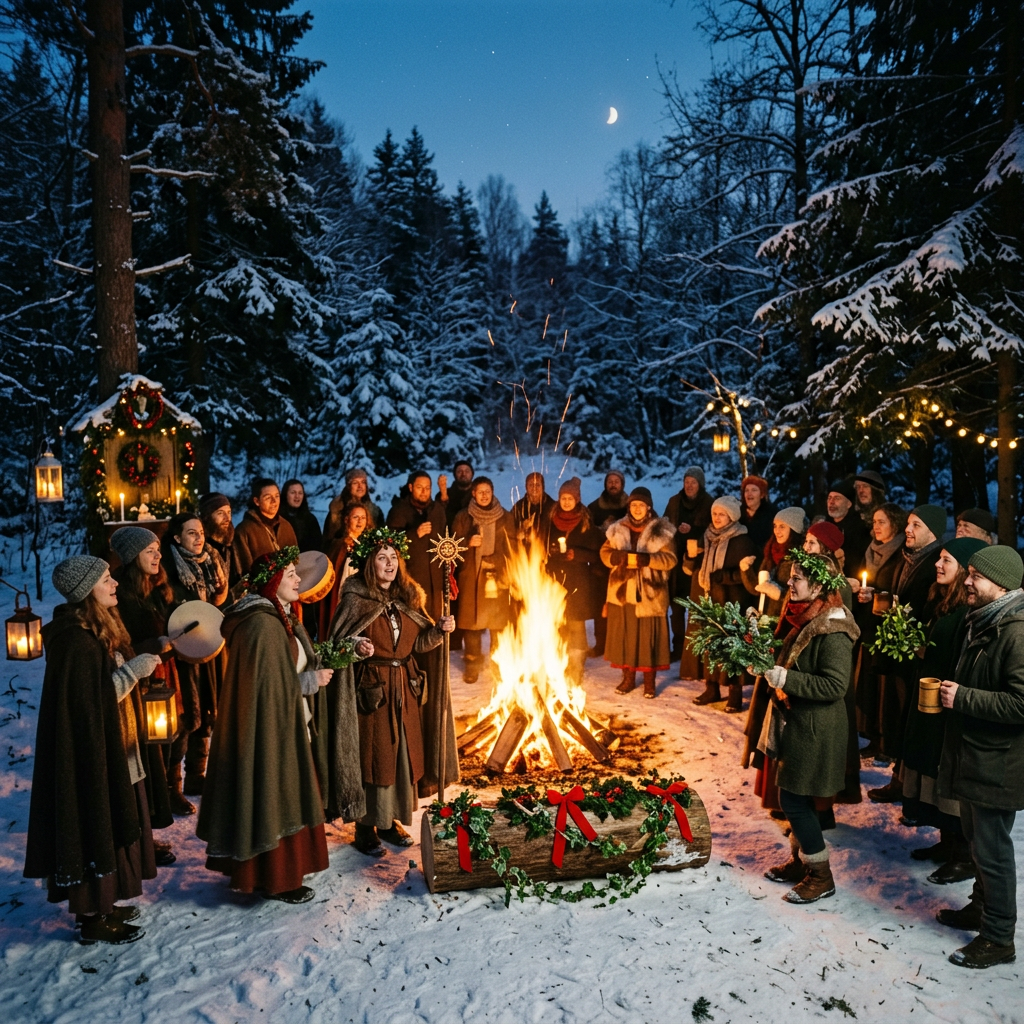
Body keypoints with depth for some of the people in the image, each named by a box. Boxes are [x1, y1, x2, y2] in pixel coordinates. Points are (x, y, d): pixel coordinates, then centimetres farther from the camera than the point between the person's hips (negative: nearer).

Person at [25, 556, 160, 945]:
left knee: (109, 826, 20)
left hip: (109, 747, 10)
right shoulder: (76, 641, -24)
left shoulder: (98, 629, 7)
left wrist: (148, 654, 7)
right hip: (90, 752, -10)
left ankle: (101, 905, 35)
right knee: (96, 828, 4)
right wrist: (133, 670, -22)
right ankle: (94, 919, 20)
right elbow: (91, 705, -24)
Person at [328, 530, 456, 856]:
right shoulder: (355, 600, -8)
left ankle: (391, 820, 28)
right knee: (372, 754, 2)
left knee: (403, 753, 11)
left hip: (405, 689, 6)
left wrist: (439, 630, -10)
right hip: (372, 689, -5)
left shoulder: (406, 598, 7)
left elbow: (418, 642, 7)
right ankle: (366, 828, 17)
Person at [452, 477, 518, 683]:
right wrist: (468, 543, -8)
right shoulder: (463, 517, 9)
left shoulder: (505, 518, 9)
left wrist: (497, 563, -3)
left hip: (497, 577, 0)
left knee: (498, 622, -2)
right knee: (471, 620, -2)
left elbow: (511, 549, 9)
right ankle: (472, 665, 9)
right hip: (470, 576, 0)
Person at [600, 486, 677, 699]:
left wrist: (645, 559, -23)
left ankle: (649, 681, 13)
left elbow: (670, 559, -7)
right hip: (622, 591, 3)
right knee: (624, 635, 7)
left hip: (649, 594, -3)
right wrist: (621, 557, -14)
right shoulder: (618, 529, 9)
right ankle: (628, 678, 21)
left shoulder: (662, 531, -1)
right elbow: (605, 552, 7)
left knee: (649, 636, 0)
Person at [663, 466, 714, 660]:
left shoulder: (708, 504, -2)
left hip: (697, 560, -3)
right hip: (676, 559, 3)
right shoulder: (674, 501, 9)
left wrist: (692, 530, -15)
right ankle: (678, 647, 15)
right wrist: (677, 529, -8)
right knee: (676, 604, 6)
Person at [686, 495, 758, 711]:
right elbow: (699, 566, 18)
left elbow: (744, 574, -14)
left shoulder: (742, 540, -7)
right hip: (708, 599, 6)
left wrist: (716, 576, -21)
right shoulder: (709, 537, 12)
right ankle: (712, 689, 18)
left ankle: (735, 694, 6)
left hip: (731, 602, -6)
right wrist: (693, 556, -2)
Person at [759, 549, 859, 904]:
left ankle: (821, 877, 16)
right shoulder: (802, 616, 5)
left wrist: (784, 679, -28)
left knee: (794, 799, 0)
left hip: (814, 730, -9)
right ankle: (800, 861, 34)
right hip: (793, 722, 9)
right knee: (794, 797, 18)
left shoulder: (833, 631, -22)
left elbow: (834, 686, -26)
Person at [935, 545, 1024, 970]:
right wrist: (951, 690, 6)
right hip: (972, 754, 10)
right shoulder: (981, 623, 10)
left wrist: (963, 697, -22)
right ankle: (981, 908, 39)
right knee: (977, 839, 22)